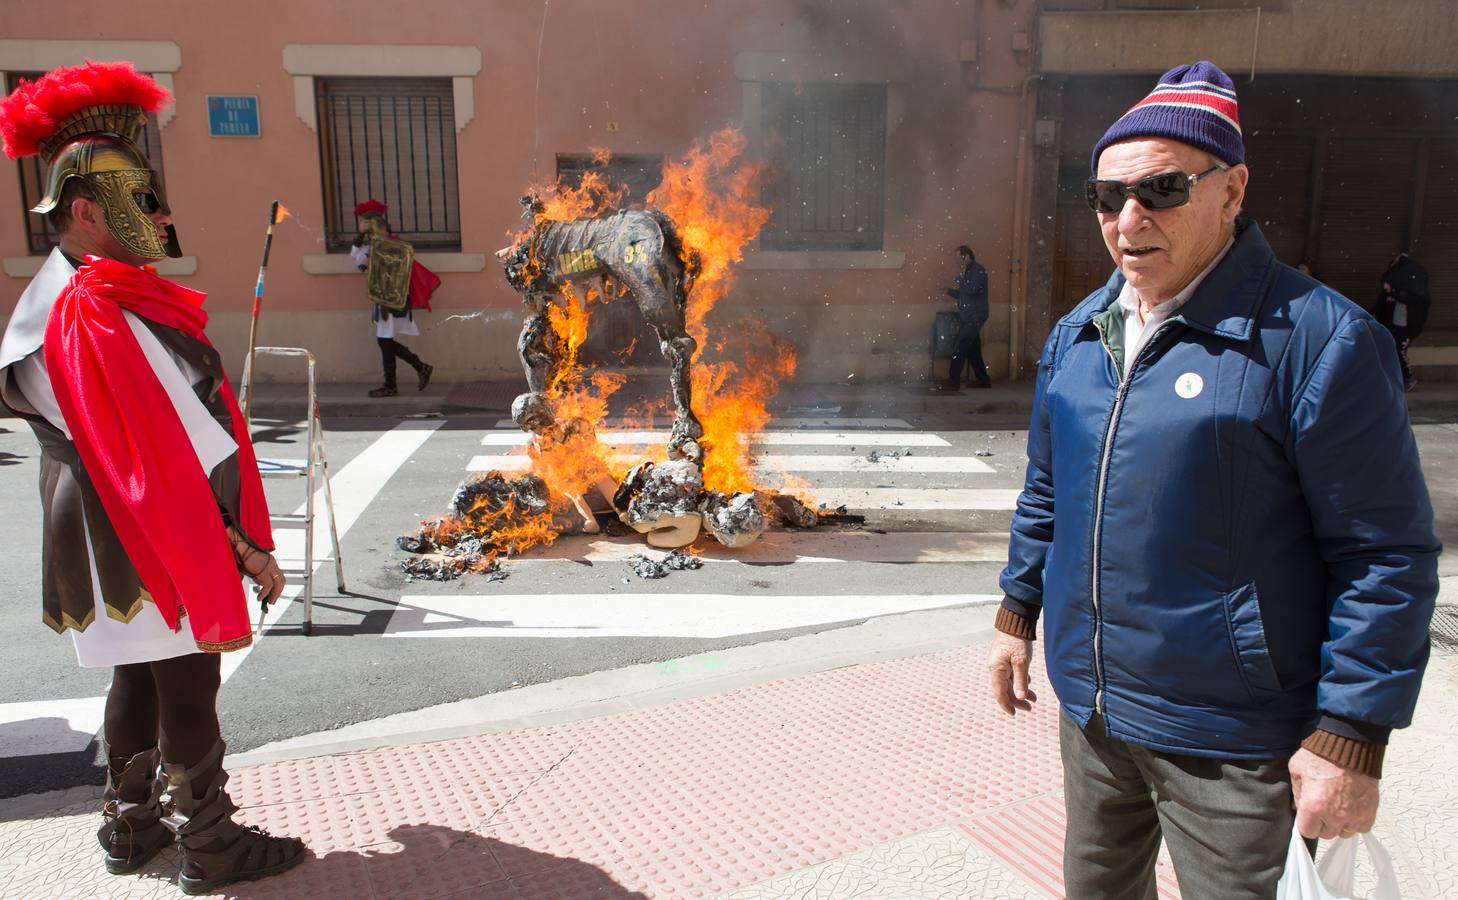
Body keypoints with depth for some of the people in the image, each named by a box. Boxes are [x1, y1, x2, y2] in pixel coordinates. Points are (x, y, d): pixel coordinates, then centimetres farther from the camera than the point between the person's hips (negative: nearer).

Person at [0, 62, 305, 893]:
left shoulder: (111, 296, 10)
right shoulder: (94, 317, -22)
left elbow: (184, 431, 14)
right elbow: (156, 470, -25)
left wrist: (243, 536, 17)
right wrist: (216, 599, -23)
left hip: (135, 537, 10)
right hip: (158, 546, -10)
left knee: (143, 676, 19)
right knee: (190, 688, 2)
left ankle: (134, 827, 34)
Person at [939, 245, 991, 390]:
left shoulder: (978, 270, -11)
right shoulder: (968, 271, 18)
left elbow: (972, 289, -25)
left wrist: (959, 286, -8)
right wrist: (950, 291, 6)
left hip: (974, 317, -9)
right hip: (968, 317, 9)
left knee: (959, 348, -10)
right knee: (973, 349, 12)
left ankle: (954, 381, -8)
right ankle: (983, 380, 18)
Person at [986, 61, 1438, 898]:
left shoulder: (1317, 338, -16)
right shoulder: (1076, 335, 4)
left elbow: (1387, 553, -15)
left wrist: (1353, 735, -15)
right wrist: (1019, 615, 15)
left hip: (1231, 738, -6)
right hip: (1091, 709, 6)